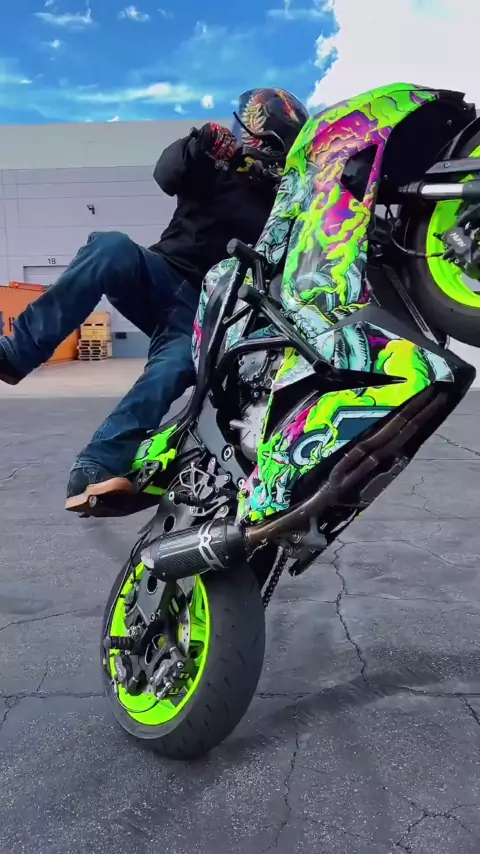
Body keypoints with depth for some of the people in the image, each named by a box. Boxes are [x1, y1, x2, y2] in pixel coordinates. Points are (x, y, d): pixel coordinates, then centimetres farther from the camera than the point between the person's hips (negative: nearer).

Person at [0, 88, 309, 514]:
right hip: (163, 277, 1)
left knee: (176, 364, -34)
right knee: (111, 247, -31)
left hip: (208, 308, -1)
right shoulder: (216, 161, 12)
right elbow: (167, 174, -8)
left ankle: (95, 468, -46)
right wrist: (203, 143, -24)